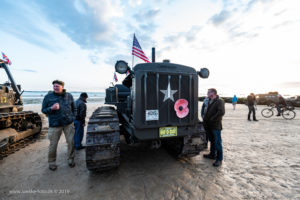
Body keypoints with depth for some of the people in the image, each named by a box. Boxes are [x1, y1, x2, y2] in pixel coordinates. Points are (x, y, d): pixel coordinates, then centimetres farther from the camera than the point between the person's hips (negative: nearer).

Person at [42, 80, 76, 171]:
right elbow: (43, 110, 4)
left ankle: (70, 159, 24)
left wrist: (73, 117, 4)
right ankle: (52, 162, 29)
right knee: (53, 144, 6)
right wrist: (51, 108, -16)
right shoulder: (48, 97, 0)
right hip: (54, 125, -1)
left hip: (68, 123, 1)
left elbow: (74, 108, 14)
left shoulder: (69, 96, 4)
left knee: (71, 141, 4)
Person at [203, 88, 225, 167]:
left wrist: (212, 119, -19)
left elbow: (221, 112, -25)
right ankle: (212, 154, 36)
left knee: (217, 142, 1)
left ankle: (219, 159, 13)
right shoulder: (210, 101, 14)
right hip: (209, 125, 8)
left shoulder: (220, 101, -12)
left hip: (216, 126, -8)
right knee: (212, 141, 20)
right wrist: (205, 120, 8)